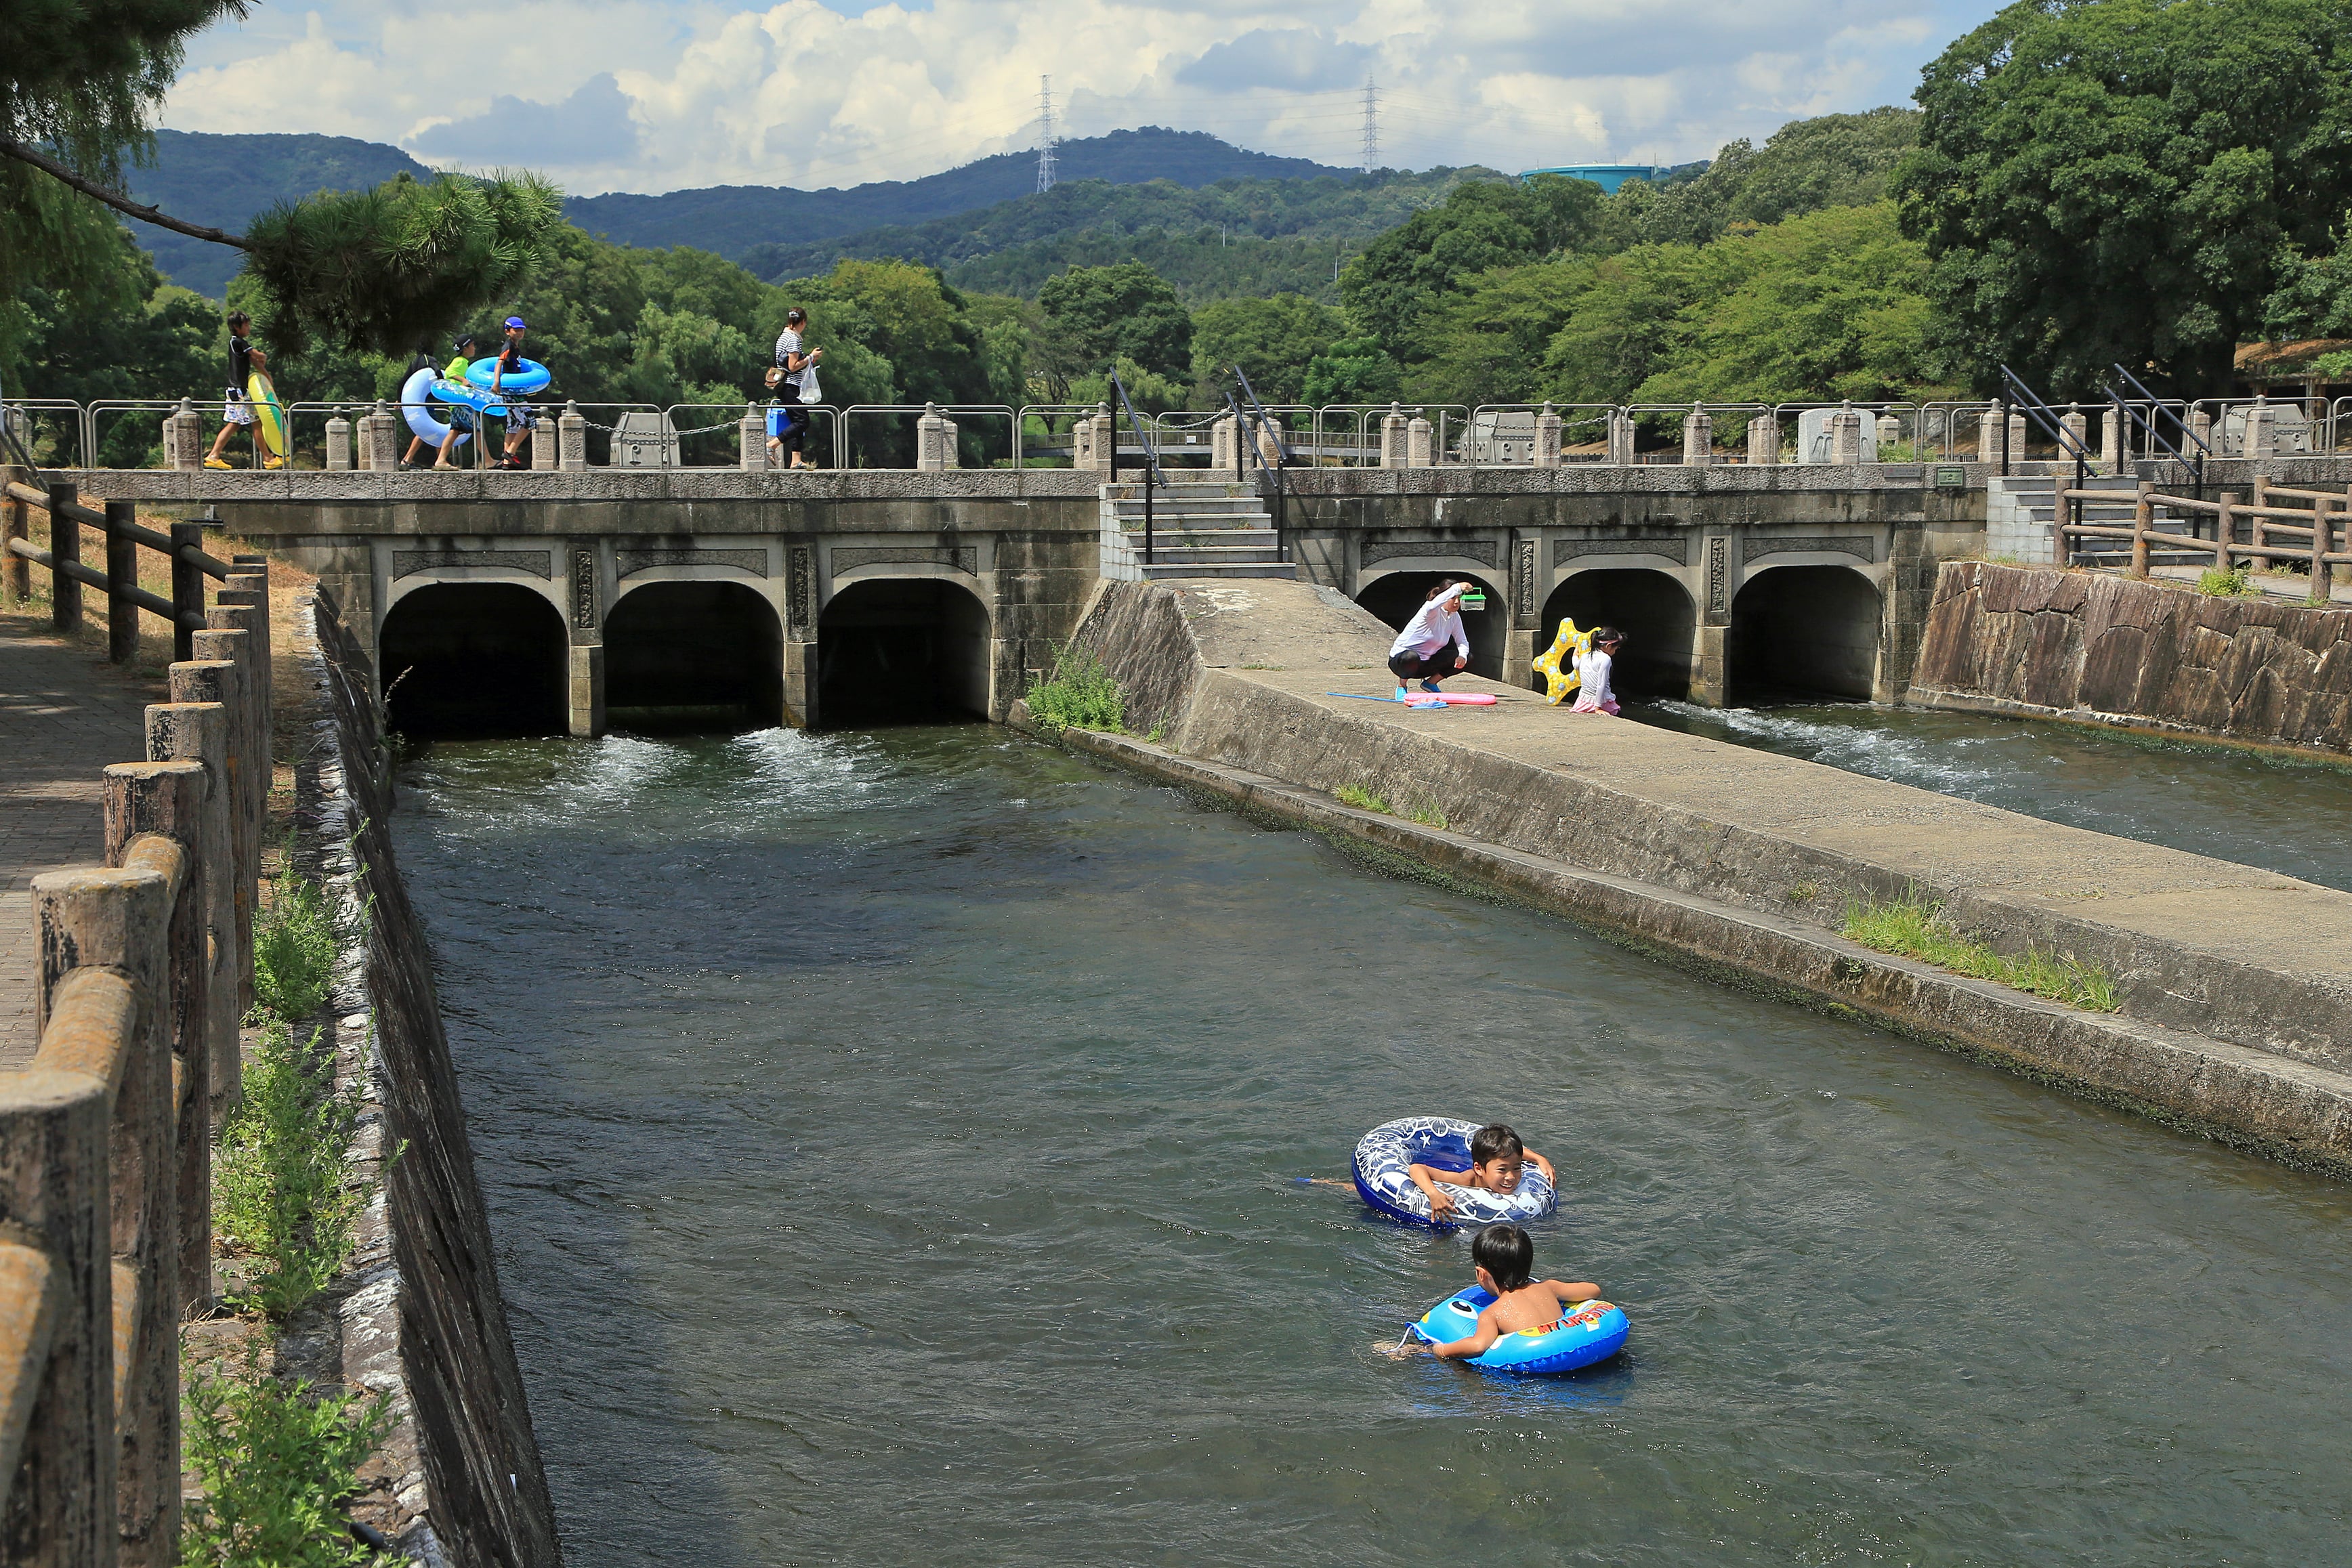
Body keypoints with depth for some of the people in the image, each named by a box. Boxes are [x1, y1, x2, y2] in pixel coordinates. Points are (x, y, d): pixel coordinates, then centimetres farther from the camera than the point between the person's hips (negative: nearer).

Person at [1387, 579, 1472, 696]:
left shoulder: (1455, 616, 0)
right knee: (1412, 657, -44)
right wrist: (1457, 588, -56)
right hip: (1400, 658, -7)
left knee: (1466, 659, -3)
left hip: (1425, 662, 7)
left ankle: (1431, 683, 10)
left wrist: (1462, 656, -19)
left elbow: (1462, 642, 5)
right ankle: (1401, 685, -12)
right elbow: (1432, 606, -49)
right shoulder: (1432, 613, -22)